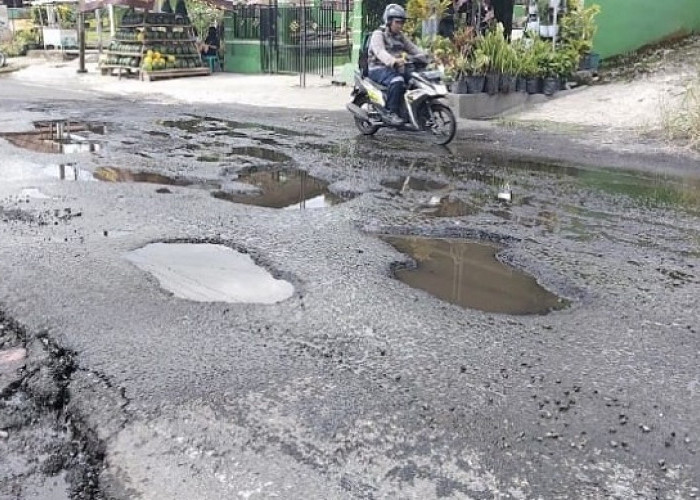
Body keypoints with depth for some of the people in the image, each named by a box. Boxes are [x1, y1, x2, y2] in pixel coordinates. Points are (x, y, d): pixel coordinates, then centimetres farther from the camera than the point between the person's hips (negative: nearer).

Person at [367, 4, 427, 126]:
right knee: (397, 81, -37)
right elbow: (380, 52, -25)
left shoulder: (400, 36, 19)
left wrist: (424, 57, -10)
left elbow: (412, 48, 12)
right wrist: (393, 61, -45)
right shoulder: (378, 34, -6)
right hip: (379, 69, -7)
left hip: (396, 69, 7)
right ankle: (391, 113, -34)